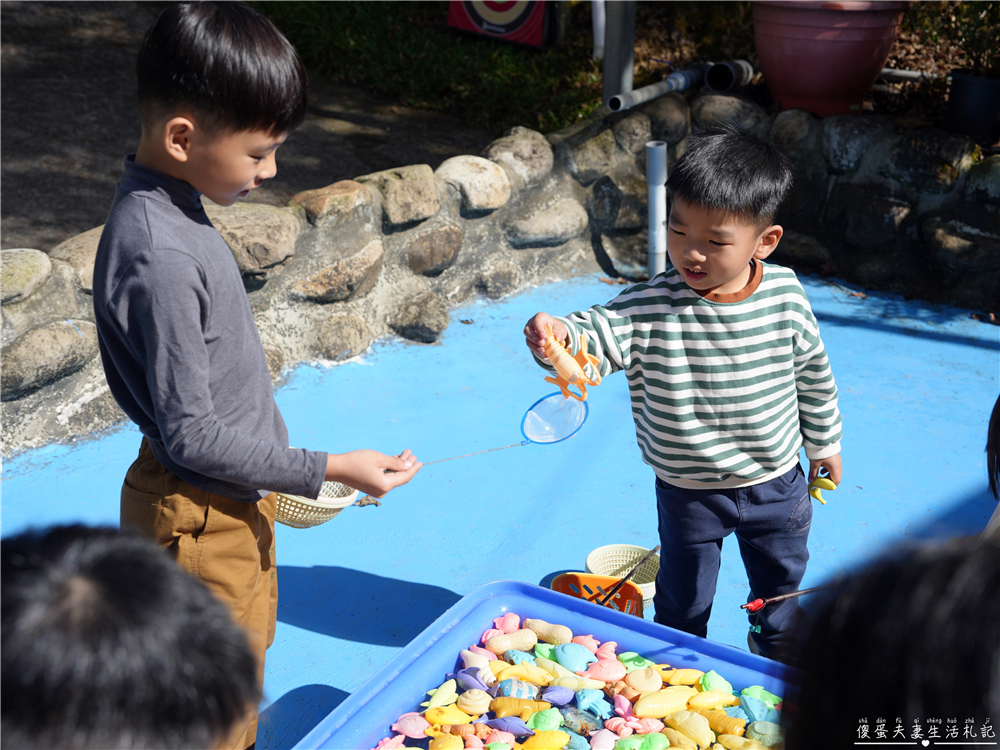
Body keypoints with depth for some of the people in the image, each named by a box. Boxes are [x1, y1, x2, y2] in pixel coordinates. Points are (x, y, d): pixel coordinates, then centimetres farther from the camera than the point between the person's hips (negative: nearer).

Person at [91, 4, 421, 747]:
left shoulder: (170, 206, 0)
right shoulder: (158, 256, -29)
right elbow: (190, 435, -25)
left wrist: (283, 475, 17)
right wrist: (327, 469, -19)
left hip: (235, 501, 9)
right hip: (199, 518, -9)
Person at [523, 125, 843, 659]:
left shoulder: (785, 297, -14)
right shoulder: (651, 306, -22)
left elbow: (814, 374, 1)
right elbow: (599, 334, -33)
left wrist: (824, 442, 12)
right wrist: (557, 336, -56)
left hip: (775, 482, 2)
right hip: (688, 492, -2)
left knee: (780, 581, 26)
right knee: (682, 601, 19)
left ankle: (777, 655, 56)